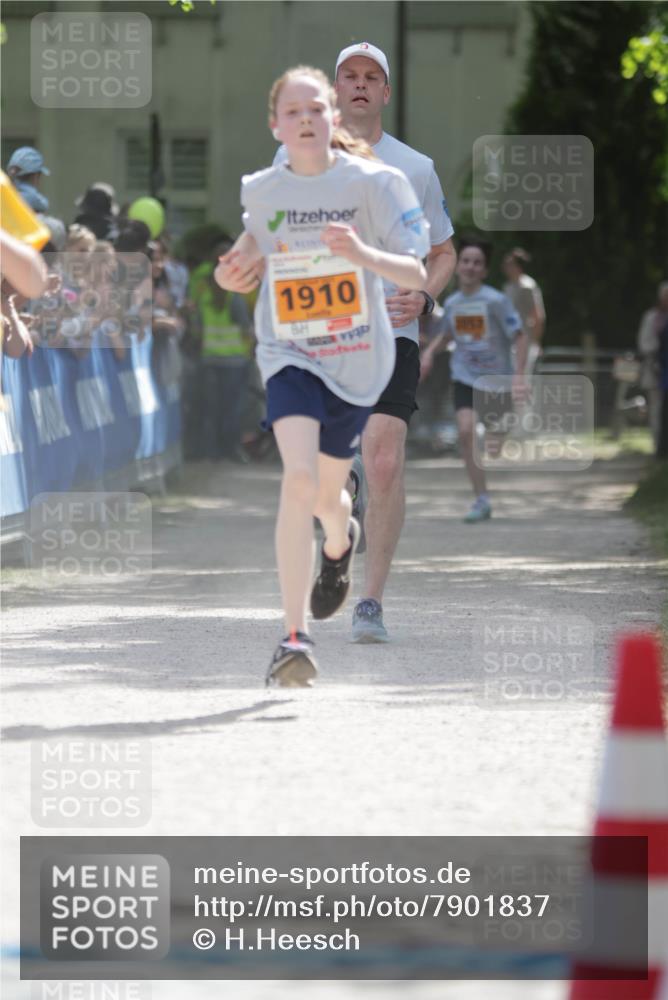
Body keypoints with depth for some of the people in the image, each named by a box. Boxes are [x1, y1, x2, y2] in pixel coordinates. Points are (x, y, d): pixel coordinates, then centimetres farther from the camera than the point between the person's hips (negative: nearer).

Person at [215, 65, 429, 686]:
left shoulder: (375, 183, -8)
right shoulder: (256, 192, 0)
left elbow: (415, 275, -11)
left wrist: (363, 254, -30)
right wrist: (233, 274, -5)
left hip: (357, 360, 0)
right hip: (289, 356, 0)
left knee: (326, 494, 15)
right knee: (299, 478, -24)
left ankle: (339, 542, 56)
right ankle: (294, 637, -23)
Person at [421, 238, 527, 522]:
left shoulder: (495, 301, -15)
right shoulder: (452, 303, 0)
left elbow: (520, 336, -10)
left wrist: (519, 376, -16)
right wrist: (430, 351, 3)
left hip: (496, 379, -3)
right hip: (465, 378, 3)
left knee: (493, 449, 4)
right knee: (465, 431, -21)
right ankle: (481, 500, -14)